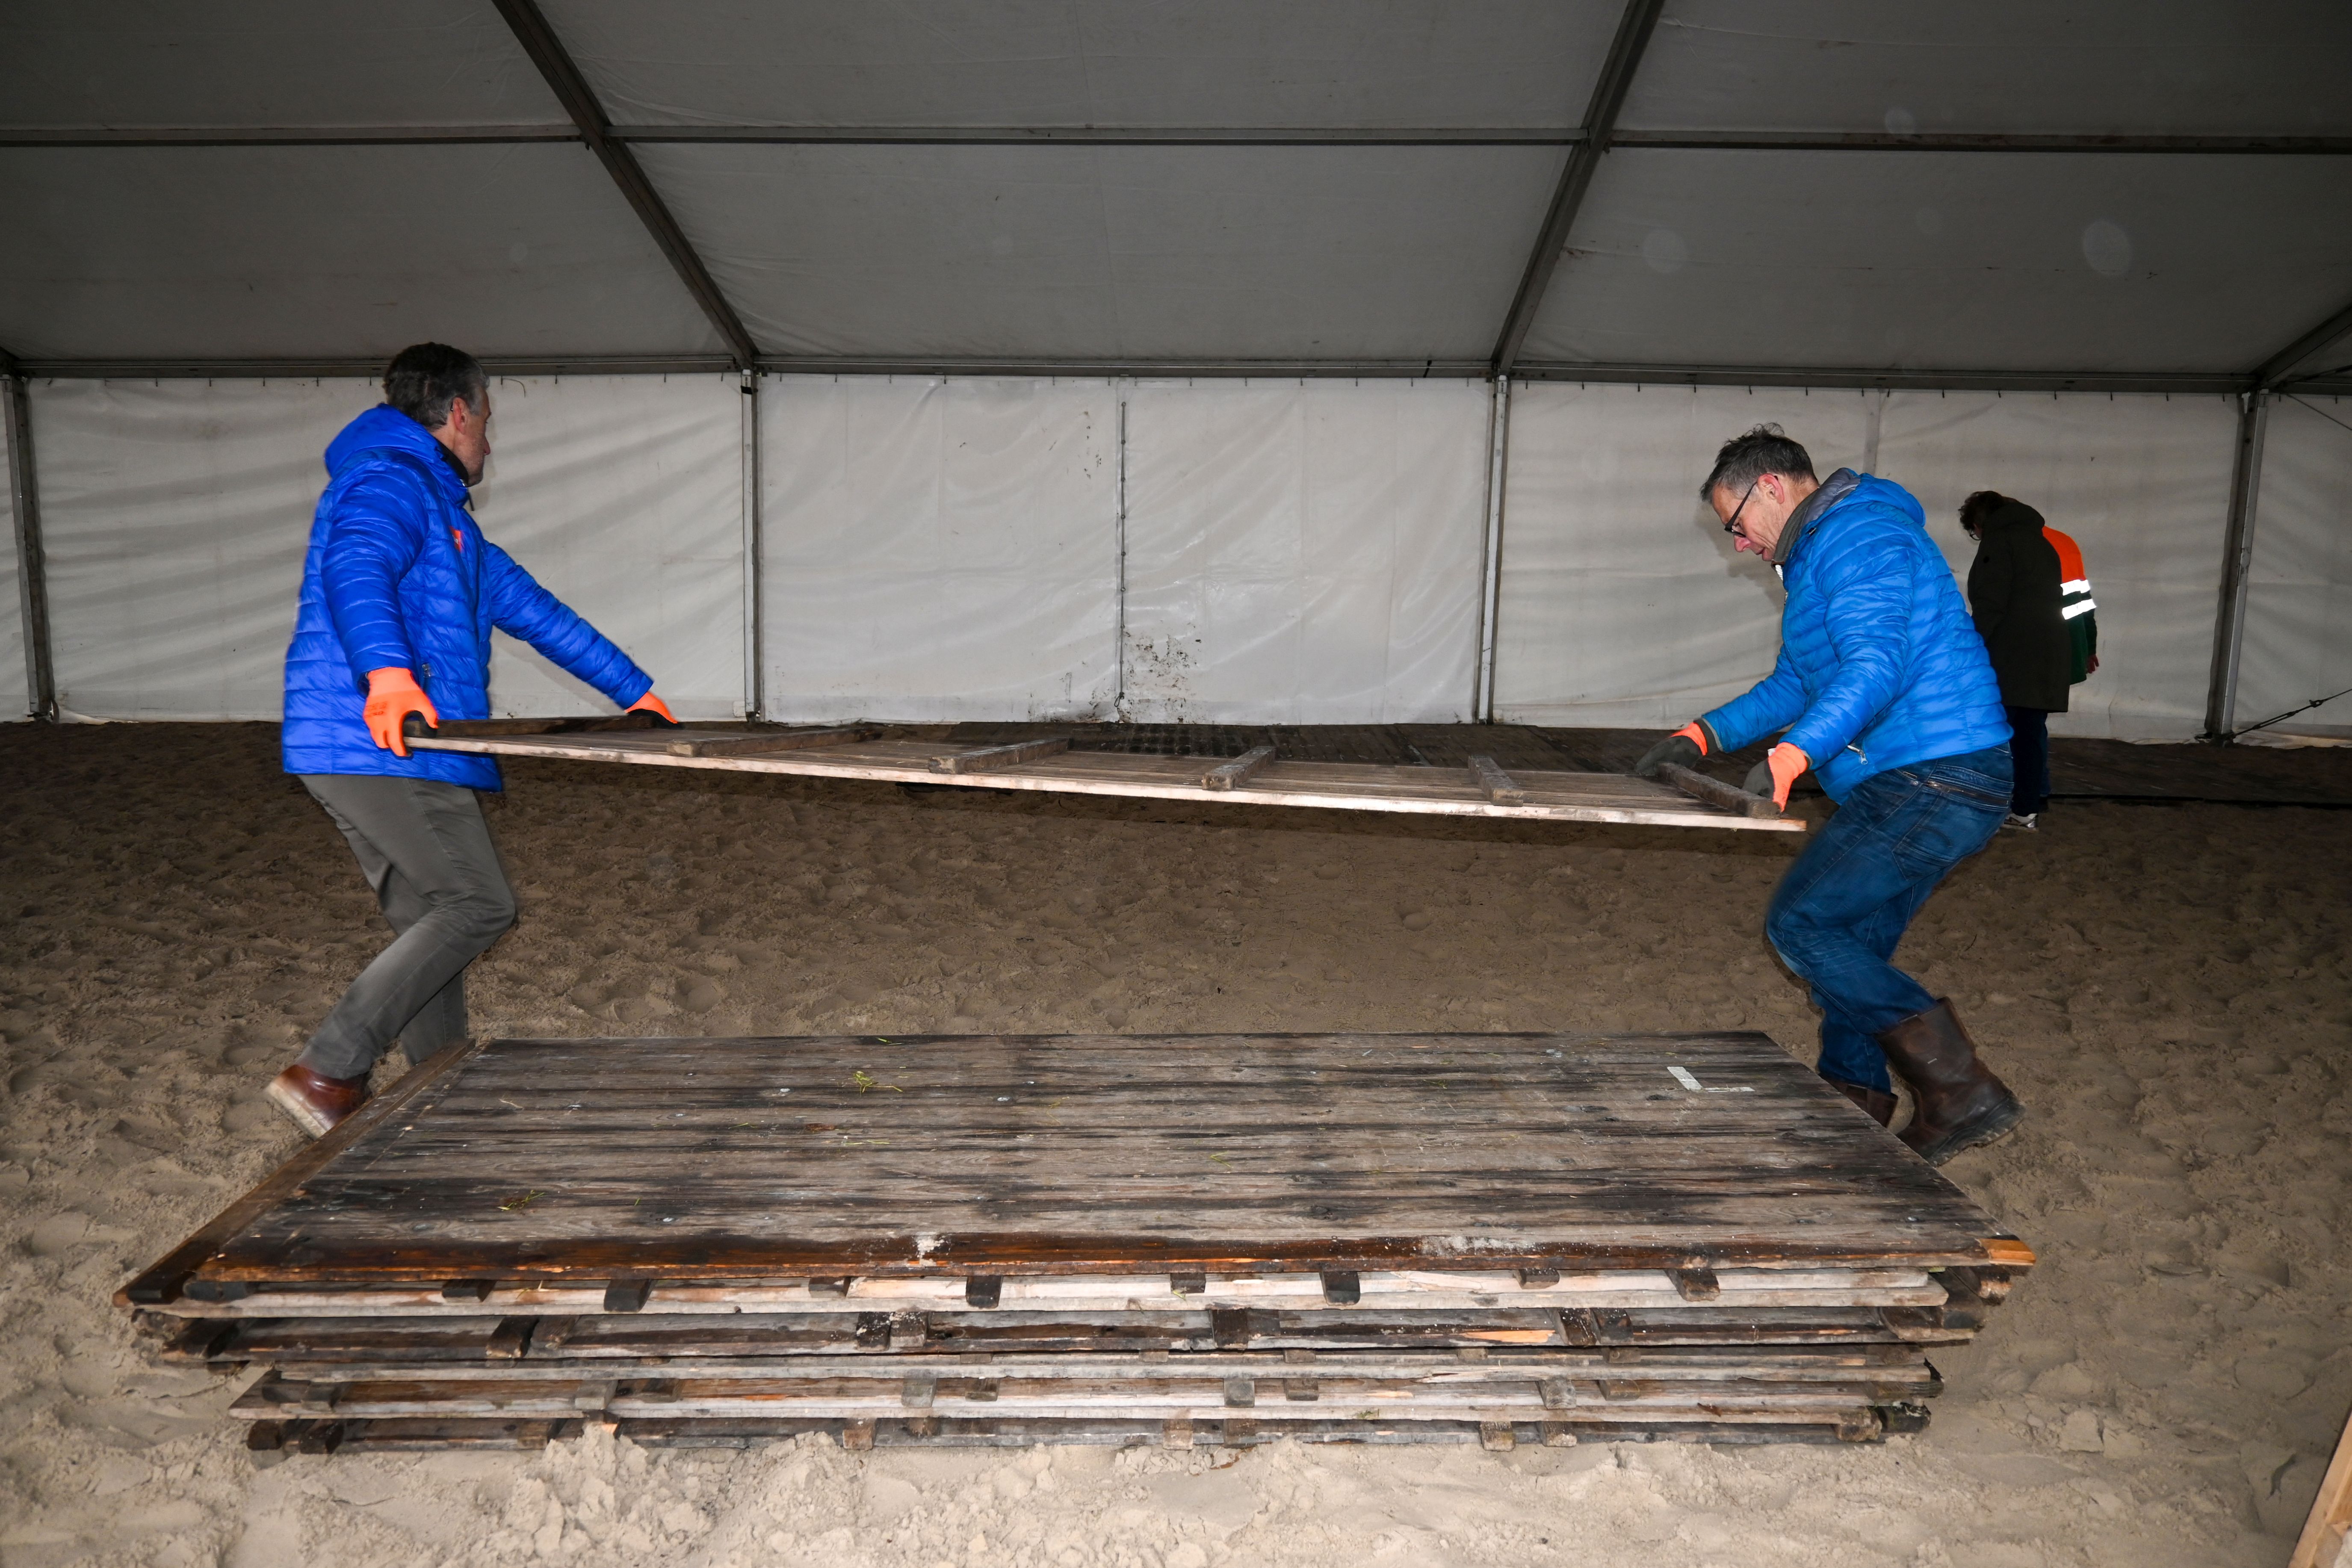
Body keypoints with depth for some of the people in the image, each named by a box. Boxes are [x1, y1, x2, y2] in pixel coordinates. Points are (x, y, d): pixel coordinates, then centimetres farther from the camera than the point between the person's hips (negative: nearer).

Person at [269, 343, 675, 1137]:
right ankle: (328, 1072, -10)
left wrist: (633, 689, 34)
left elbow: (531, 607, 31)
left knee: (430, 921, 11)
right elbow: (354, 568, -27)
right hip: (386, 745, -10)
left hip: (350, 754, 10)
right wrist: (386, 670, -46)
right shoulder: (389, 482, -6)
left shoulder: (442, 514, 27)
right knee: (479, 904, -9)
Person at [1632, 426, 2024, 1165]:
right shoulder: (1821, 553, 23)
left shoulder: (1859, 537, -12)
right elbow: (1796, 683, 29)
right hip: (1914, 782, 11)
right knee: (1852, 949, 14)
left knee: (1800, 923, -12)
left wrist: (1794, 753, -37)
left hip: (1929, 782, -11)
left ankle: (1958, 1089, -9)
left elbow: (1876, 666, -27)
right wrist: (1704, 735, 21)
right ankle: (1855, 1114, 25)